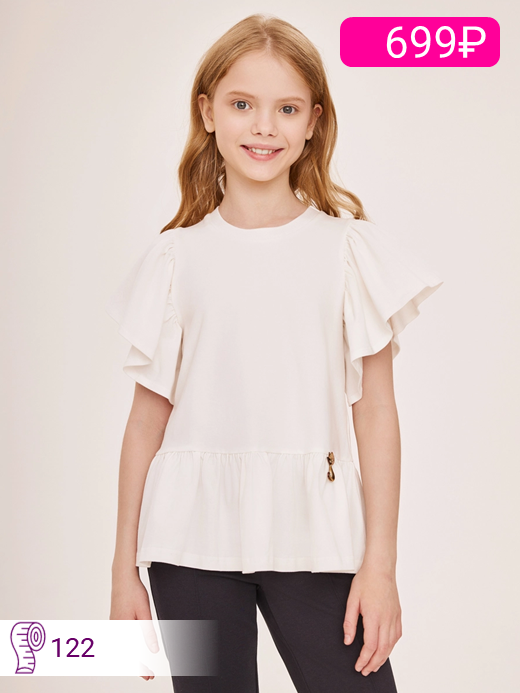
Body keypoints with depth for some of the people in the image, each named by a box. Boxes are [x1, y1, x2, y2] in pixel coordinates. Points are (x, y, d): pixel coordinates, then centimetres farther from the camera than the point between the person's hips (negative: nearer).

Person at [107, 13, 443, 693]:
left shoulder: (349, 248, 1)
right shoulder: (176, 258, 4)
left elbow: (376, 412, 1)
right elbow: (147, 417, 7)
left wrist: (380, 561, -3)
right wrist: (125, 568, 7)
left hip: (313, 533, -1)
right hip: (194, 536, 1)